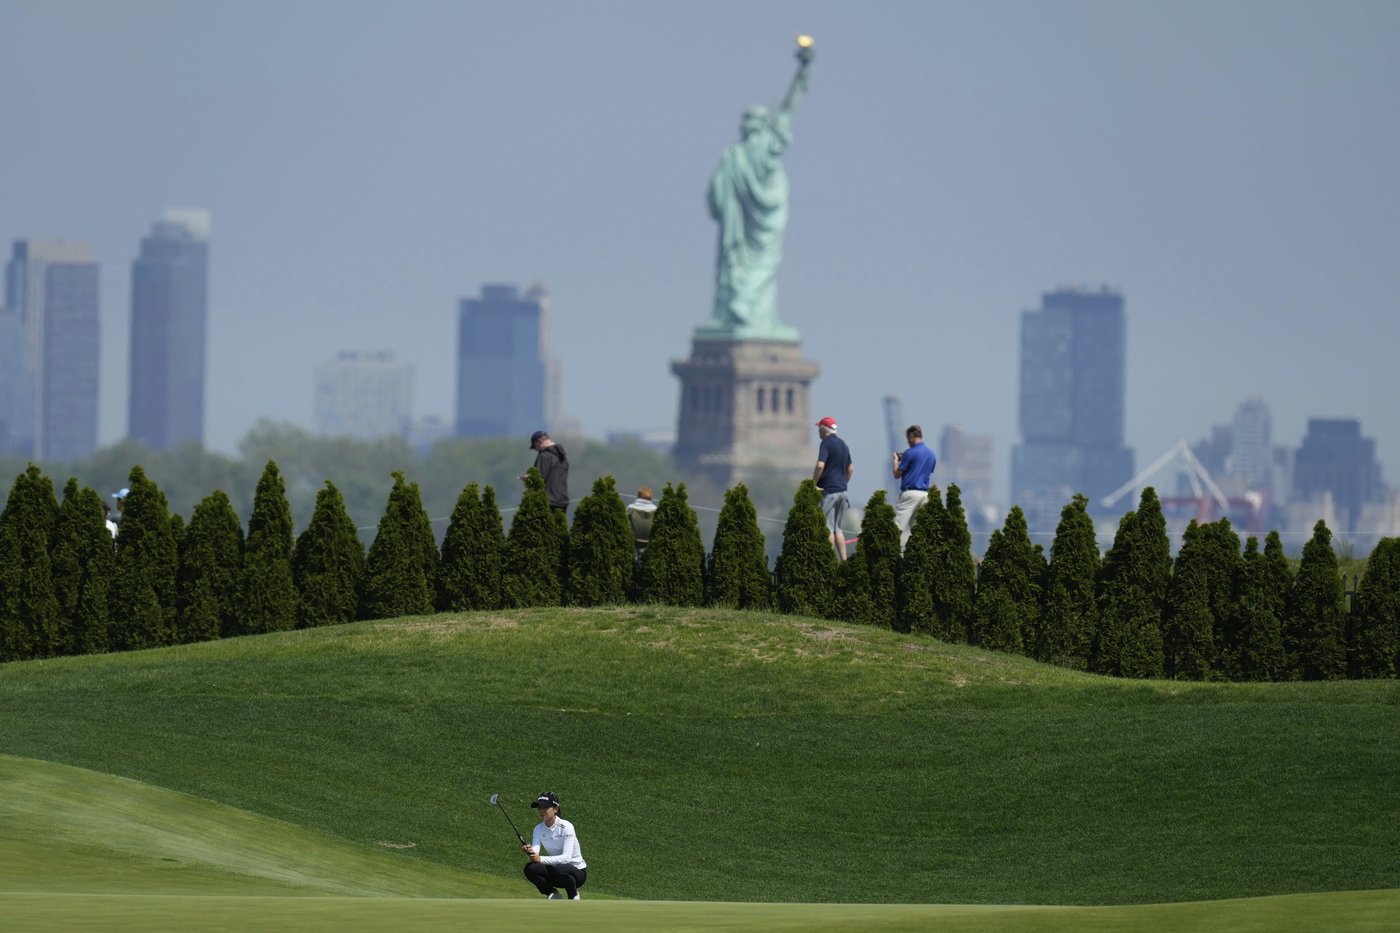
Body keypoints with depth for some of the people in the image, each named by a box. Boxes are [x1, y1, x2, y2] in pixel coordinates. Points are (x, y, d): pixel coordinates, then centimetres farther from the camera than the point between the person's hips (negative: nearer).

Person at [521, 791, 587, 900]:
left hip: (577, 872, -5)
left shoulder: (566, 827, -19)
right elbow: (535, 852, -15)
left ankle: (573, 896, -8)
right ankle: (553, 895, 2)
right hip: (555, 870, 5)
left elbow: (567, 857, -30)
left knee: (560, 869, -38)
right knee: (530, 869, -22)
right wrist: (529, 852, -40)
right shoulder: (539, 829, -2)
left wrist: (541, 859, -40)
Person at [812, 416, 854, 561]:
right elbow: (850, 468, 21)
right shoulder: (843, 444, 15)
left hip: (828, 490, -8)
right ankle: (843, 560, 8)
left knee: (828, 527, -4)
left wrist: (813, 484, -13)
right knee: (837, 527, 13)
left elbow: (820, 465, -23)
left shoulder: (827, 443, -11)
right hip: (842, 490, 8)